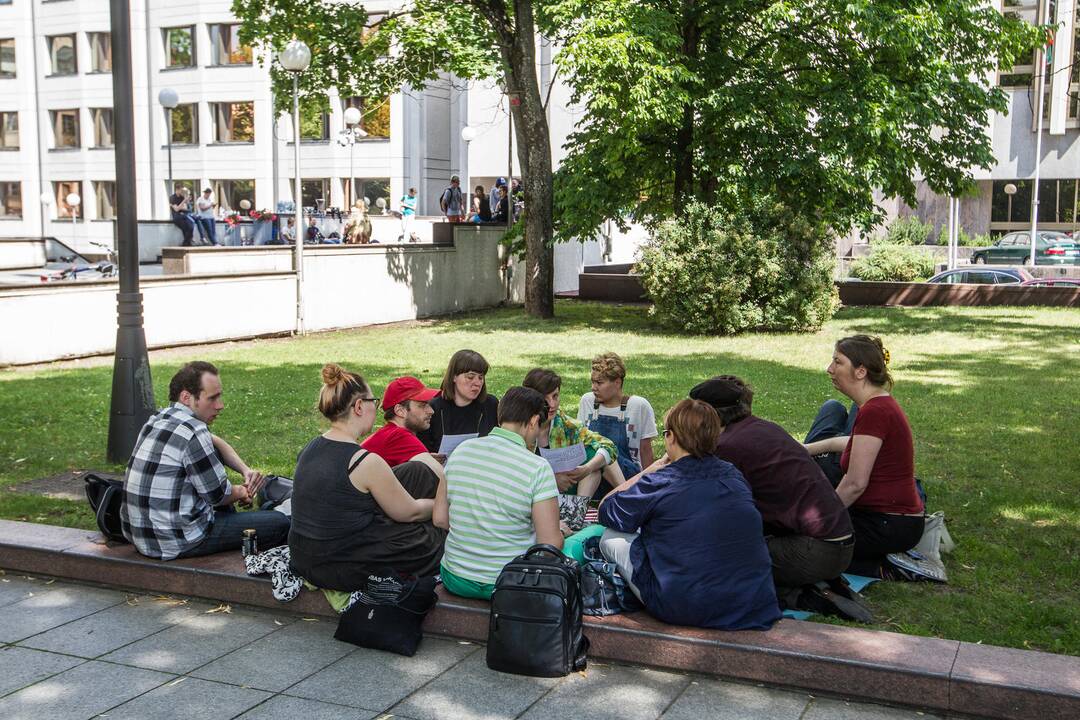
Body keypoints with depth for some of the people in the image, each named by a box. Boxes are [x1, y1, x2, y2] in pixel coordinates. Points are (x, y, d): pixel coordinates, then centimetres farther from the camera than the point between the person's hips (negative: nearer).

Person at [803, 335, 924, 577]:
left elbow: (855, 483, -22)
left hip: (888, 527, -10)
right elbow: (853, 443, 30)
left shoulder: (873, 411, -21)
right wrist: (803, 450, 35)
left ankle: (875, 568, -4)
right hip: (901, 518, 10)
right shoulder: (881, 403, 9)